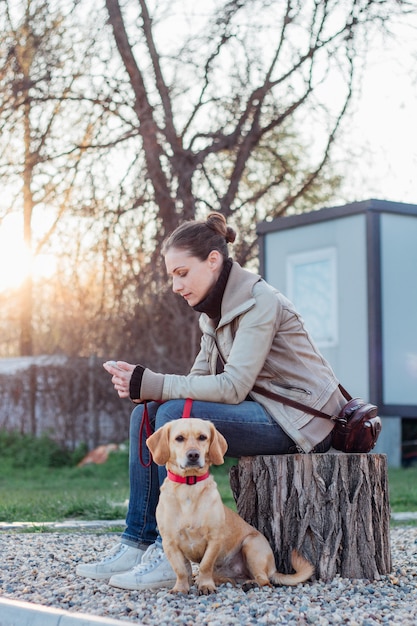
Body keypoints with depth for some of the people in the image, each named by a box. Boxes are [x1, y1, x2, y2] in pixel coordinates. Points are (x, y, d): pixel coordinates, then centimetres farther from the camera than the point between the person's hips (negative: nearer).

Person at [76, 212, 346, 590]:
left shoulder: (259, 302, -17)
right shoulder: (216, 310, 11)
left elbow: (233, 386, -26)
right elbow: (201, 379, 7)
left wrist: (150, 384, -27)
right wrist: (140, 386, -11)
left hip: (298, 416, -9)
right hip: (261, 410, 9)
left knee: (175, 415, -27)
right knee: (145, 413, -6)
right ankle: (138, 543, -7)